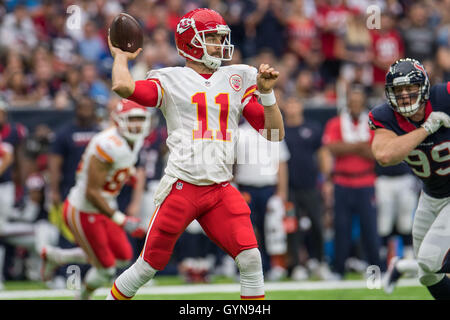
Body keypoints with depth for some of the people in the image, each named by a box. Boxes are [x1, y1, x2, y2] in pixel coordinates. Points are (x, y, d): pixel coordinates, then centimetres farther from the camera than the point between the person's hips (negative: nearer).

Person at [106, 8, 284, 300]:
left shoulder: (237, 80, 14)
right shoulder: (171, 81, 3)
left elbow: (274, 133, 13)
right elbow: (123, 86, -17)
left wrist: (267, 93, 0)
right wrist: (121, 56, 3)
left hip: (222, 190, 3)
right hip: (182, 186, -3)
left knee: (250, 259, -12)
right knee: (150, 265, 1)